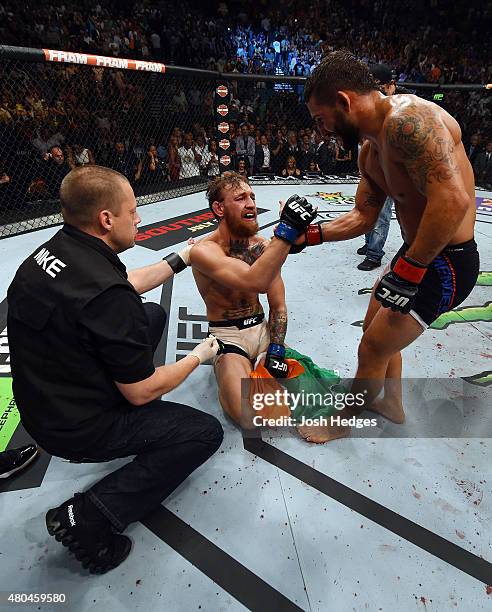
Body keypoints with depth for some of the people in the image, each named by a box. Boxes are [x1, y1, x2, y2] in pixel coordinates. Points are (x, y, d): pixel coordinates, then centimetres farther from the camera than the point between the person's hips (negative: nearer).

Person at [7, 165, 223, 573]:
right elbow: (142, 392, -23)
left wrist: (182, 259, 12)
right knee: (205, 432, 1)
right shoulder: (107, 295, -33)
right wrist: (198, 357, -6)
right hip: (78, 428, -8)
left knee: (153, 313, 16)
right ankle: (88, 517, -1)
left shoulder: (52, 250, -6)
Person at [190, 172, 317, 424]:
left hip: (262, 329, 5)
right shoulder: (204, 251, -18)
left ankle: (254, 367, 11)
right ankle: (228, 375, 8)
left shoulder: (264, 246, 1)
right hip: (227, 337, -5)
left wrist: (276, 351, -9)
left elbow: (278, 306, 3)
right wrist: (287, 229, -39)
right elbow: (255, 282, -37)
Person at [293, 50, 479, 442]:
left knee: (373, 348, 2)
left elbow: (452, 200, -33)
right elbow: (363, 217, 12)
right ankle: (392, 405, 45)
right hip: (418, 255, 10)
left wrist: (407, 271, -25)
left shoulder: (407, 118, -24)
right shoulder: (371, 150, 7)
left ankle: (342, 423, 27)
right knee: (377, 328, 22)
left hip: (445, 263, -10)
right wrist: (311, 235, 3)